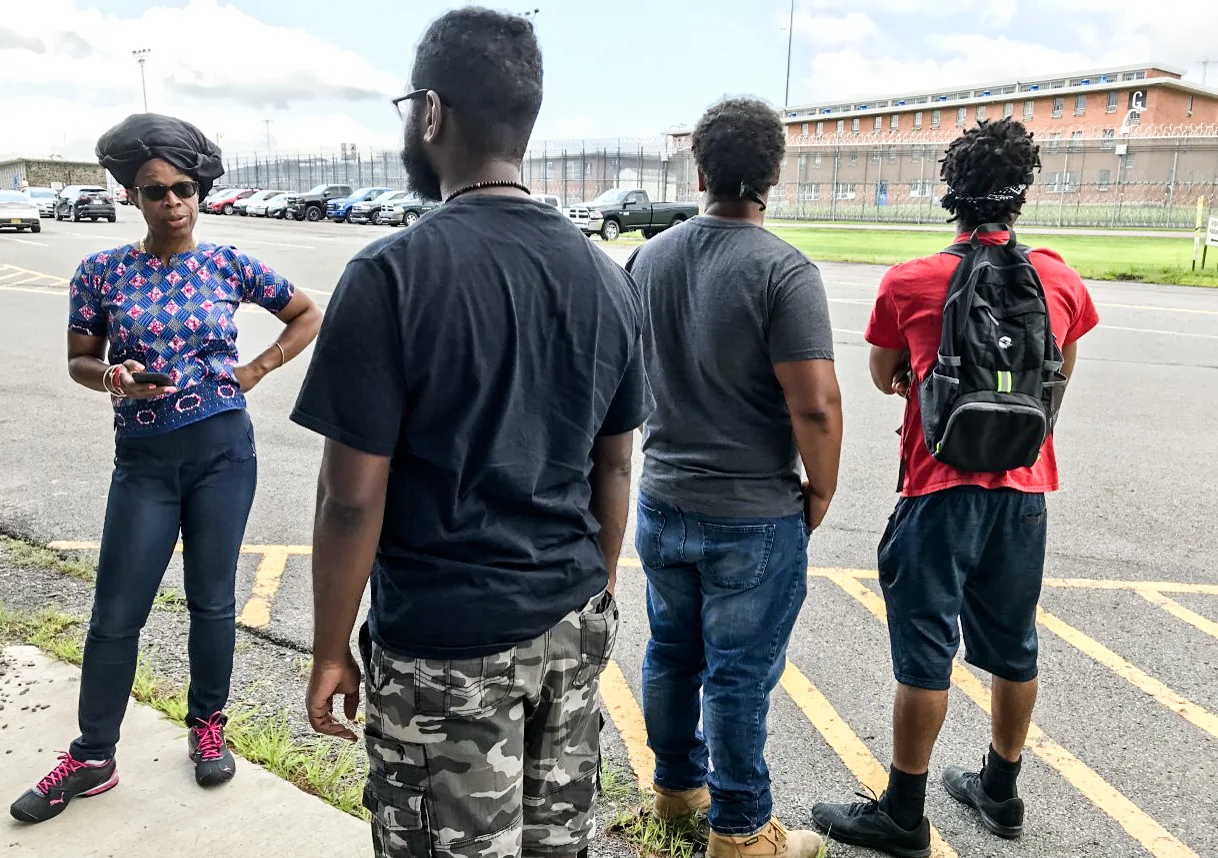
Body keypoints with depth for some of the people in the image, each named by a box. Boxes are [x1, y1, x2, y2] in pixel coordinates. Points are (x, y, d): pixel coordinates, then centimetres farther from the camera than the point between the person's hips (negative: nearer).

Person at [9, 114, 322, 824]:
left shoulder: (227, 265, -1)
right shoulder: (103, 272, 0)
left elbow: (309, 316, 9)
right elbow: (79, 360, 8)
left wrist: (253, 373, 0)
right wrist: (112, 379, -14)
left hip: (222, 450, 0)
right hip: (143, 458, 1)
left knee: (212, 600, 10)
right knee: (116, 614, 5)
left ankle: (208, 726, 30)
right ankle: (92, 758, 21)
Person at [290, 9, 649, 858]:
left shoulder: (394, 275, -15)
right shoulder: (607, 276, 3)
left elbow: (353, 497, -14)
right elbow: (614, 468, 9)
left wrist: (331, 649, -2)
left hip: (446, 644, -5)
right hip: (576, 625, 6)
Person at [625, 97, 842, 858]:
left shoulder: (650, 258, 2)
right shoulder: (784, 271, -18)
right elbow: (816, 405, -23)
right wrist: (821, 493, -7)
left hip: (663, 503, 6)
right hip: (754, 517, -6)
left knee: (671, 654, 21)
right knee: (740, 675, 7)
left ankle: (676, 786, 40)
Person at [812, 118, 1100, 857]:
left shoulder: (910, 283, -10)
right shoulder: (1060, 279, -1)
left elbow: (884, 378, 5)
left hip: (942, 491, -4)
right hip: (1024, 490, 4)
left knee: (926, 652, 4)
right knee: (1013, 647, 17)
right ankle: (1001, 791, 35)